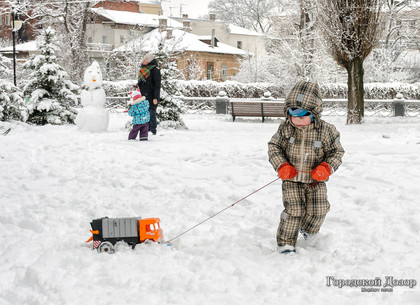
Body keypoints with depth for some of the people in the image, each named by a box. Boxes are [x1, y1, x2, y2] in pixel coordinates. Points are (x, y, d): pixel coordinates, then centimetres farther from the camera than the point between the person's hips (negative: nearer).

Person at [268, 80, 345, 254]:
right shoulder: (285, 129, -8)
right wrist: (281, 166, -13)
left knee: (317, 212, 1)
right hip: (292, 179, -1)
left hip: (315, 181, 1)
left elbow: (336, 152, -1)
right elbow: (274, 147, 2)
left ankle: (308, 230, 35)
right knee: (293, 210, -12)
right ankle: (286, 243, 5)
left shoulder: (325, 131, -11)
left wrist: (326, 168, -17)